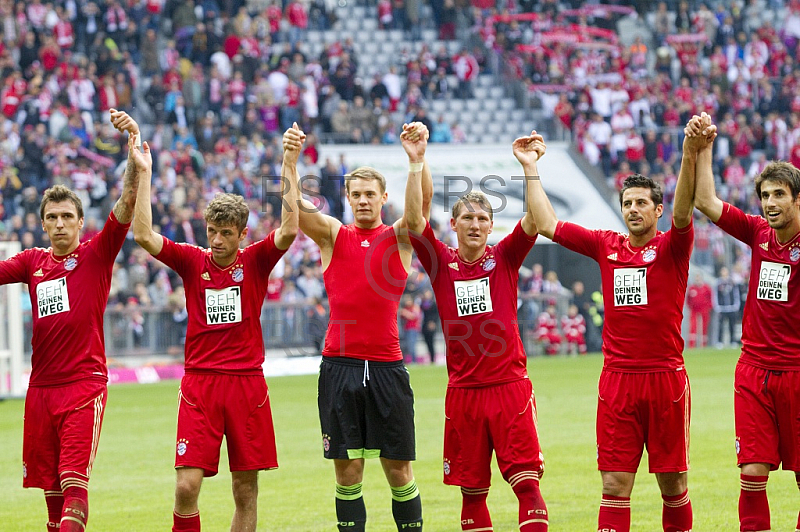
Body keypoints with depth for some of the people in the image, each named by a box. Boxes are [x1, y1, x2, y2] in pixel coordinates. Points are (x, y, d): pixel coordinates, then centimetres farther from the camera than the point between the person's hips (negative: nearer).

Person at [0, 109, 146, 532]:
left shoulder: (97, 254, 0)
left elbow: (128, 203, -11)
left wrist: (135, 157, -24)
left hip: (85, 384, -5)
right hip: (41, 386, 5)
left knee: (74, 481, -15)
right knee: (50, 487, 7)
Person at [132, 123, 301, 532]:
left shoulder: (255, 261, 2)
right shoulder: (192, 261, 3)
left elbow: (288, 230, -13)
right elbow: (144, 236, -7)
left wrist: (290, 168, -15)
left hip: (247, 381, 0)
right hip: (199, 382, 0)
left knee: (246, 488, 4)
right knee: (186, 486, -11)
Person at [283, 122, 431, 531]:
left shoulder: (399, 237, 7)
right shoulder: (332, 235, 9)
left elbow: (421, 201, -11)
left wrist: (417, 156, -29)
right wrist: (290, 158, -24)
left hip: (387, 367, 0)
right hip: (339, 365, 1)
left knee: (399, 470, 2)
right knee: (347, 470, 1)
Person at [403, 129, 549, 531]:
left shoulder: (504, 258, 4)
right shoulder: (441, 262, 5)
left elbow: (534, 222, -9)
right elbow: (413, 220, -7)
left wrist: (530, 167, -17)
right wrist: (416, 163, -15)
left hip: (510, 387, -1)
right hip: (463, 390, 1)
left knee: (527, 483, -9)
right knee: (472, 492, 5)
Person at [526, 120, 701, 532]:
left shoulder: (671, 247, 1)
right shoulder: (606, 246, 10)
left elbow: (682, 212, -19)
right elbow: (547, 225, 12)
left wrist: (691, 154, -34)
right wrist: (531, 169, 11)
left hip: (665, 377, -2)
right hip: (617, 378, 2)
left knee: (673, 484, 5)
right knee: (614, 486, -2)